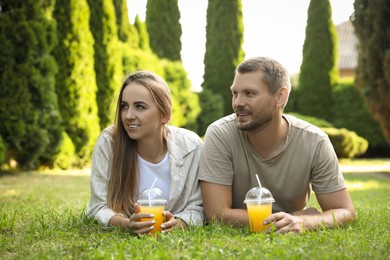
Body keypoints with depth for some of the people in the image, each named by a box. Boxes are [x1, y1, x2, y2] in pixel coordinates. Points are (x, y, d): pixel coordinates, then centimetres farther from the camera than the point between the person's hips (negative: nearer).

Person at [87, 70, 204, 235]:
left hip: (169, 237, 1)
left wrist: (176, 224, -28)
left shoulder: (191, 146, -14)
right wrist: (126, 224, -34)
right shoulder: (108, 142, -16)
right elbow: (100, 207, -13)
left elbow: (196, 207, -7)